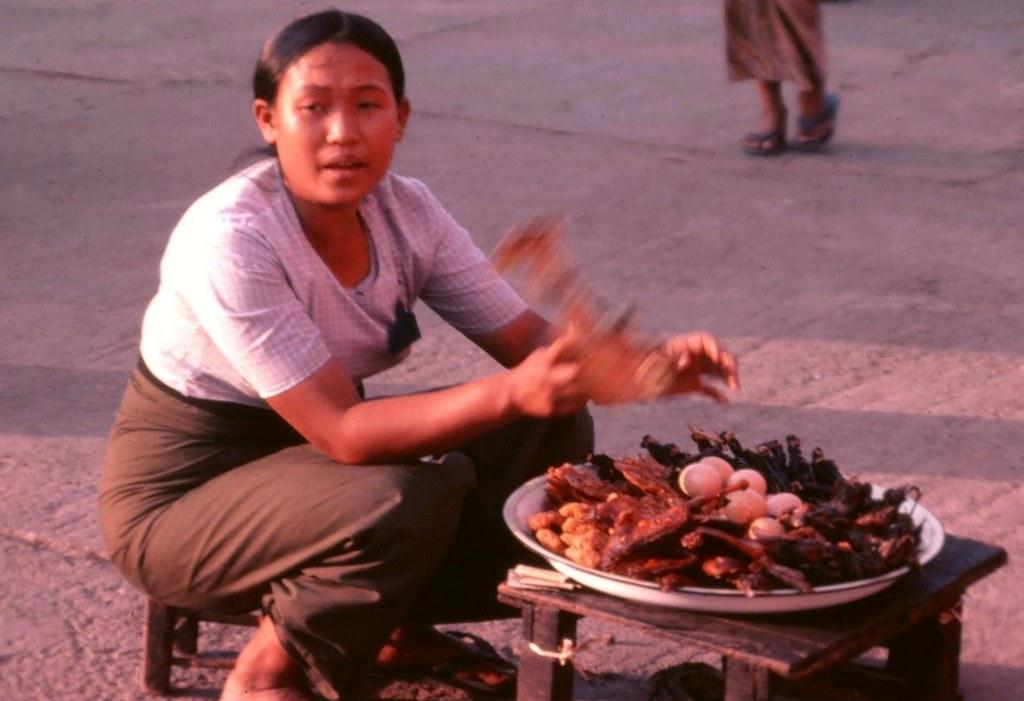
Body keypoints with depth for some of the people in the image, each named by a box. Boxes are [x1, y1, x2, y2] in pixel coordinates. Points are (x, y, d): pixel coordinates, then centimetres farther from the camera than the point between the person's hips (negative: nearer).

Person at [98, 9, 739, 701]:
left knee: (554, 432, -6)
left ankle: (394, 628, 9)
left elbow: (527, 339, -6)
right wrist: (512, 391, -43)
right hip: (184, 494, -7)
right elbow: (343, 432, -32)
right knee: (406, 500, -32)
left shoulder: (407, 211, -9)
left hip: (308, 460, 7)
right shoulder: (230, 239, -29)